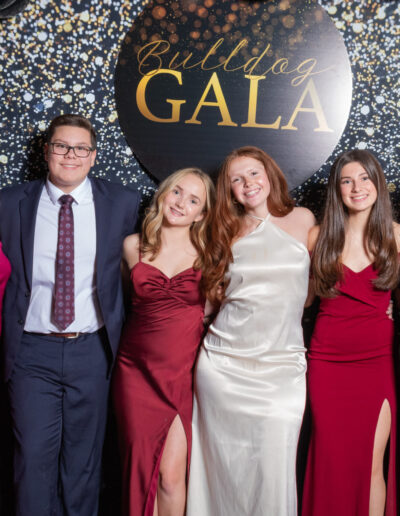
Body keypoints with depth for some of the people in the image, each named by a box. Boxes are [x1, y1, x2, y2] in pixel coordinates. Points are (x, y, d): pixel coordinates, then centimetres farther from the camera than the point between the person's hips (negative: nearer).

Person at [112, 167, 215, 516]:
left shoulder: (207, 252, 0)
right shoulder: (133, 246, 5)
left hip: (184, 372, -2)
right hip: (138, 370, 2)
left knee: (172, 474, -4)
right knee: (141, 469, 7)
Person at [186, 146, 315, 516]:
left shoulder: (303, 221, 6)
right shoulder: (230, 231, 9)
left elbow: (313, 285, 18)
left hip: (281, 368, -1)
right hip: (223, 364, 1)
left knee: (274, 471, -4)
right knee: (225, 468, 7)